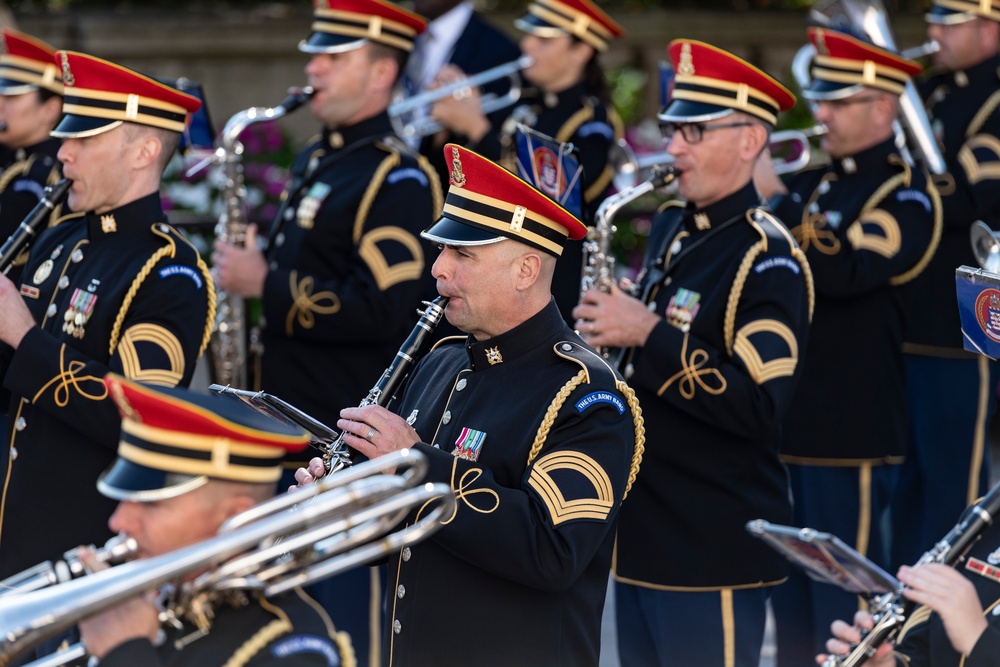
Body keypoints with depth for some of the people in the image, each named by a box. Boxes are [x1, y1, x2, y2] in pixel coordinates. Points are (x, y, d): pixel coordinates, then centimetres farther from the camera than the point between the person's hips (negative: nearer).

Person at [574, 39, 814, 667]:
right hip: (643, 532, 8)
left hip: (716, 548, -8)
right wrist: (605, 328, 5)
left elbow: (758, 404, -26)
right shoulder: (669, 227, 11)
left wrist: (647, 334, -24)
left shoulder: (767, 259, -15)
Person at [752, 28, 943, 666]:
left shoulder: (905, 195, -10)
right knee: (791, 601, 15)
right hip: (786, 420, 8)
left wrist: (776, 201, -23)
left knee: (845, 604, -2)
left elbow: (842, 271, -25)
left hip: (851, 432, -8)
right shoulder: (813, 183, 15)